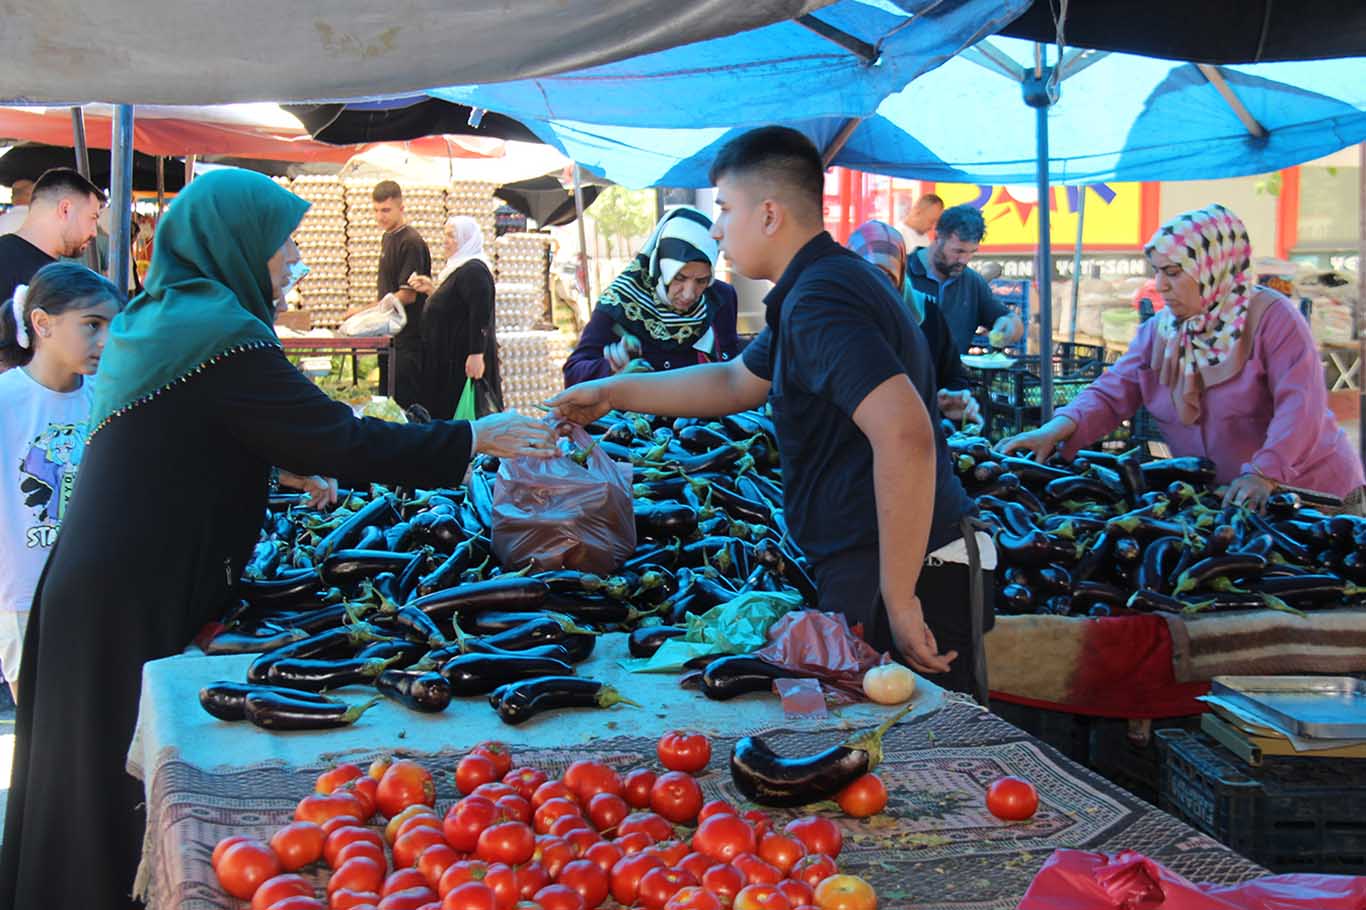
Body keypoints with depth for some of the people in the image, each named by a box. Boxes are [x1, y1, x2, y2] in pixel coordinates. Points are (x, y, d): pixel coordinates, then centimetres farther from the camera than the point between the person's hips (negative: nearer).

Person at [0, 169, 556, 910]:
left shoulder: (155, 319, 13)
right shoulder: (222, 336, -17)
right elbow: (343, 442, -19)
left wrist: (294, 466, 26)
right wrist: (476, 438, -11)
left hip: (95, 585, 9)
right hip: (141, 601, -9)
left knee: (95, 780, 17)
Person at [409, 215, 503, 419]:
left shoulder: (473, 271, -17)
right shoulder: (456, 268, 16)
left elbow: (480, 315, -24)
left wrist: (476, 354, -29)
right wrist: (431, 289, 12)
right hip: (449, 353, 11)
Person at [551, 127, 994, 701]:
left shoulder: (818, 299, -19)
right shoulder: (828, 283, 16)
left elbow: (904, 434, -32)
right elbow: (737, 382, 30)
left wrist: (899, 598, -29)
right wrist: (614, 393, 31)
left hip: (896, 574, -11)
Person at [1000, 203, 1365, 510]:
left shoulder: (1270, 317, -15)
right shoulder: (1158, 331, 3)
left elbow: (1300, 406, -25)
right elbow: (1110, 395, -5)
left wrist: (1264, 474, -38)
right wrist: (1058, 428, -25)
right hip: (1213, 499, 5)